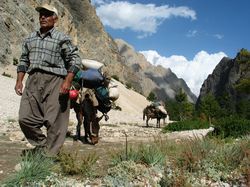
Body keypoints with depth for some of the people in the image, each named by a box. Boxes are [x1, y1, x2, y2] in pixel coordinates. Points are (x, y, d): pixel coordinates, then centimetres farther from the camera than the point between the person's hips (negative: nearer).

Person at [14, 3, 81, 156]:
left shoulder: (62, 38, 3)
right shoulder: (30, 39, 19)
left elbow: (75, 60, -2)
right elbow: (24, 60, 22)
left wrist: (67, 82, -13)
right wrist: (19, 80, 10)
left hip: (54, 81, -5)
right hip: (33, 81, 5)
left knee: (54, 121, -5)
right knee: (25, 118, 0)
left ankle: (50, 155, 8)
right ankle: (41, 144, 21)